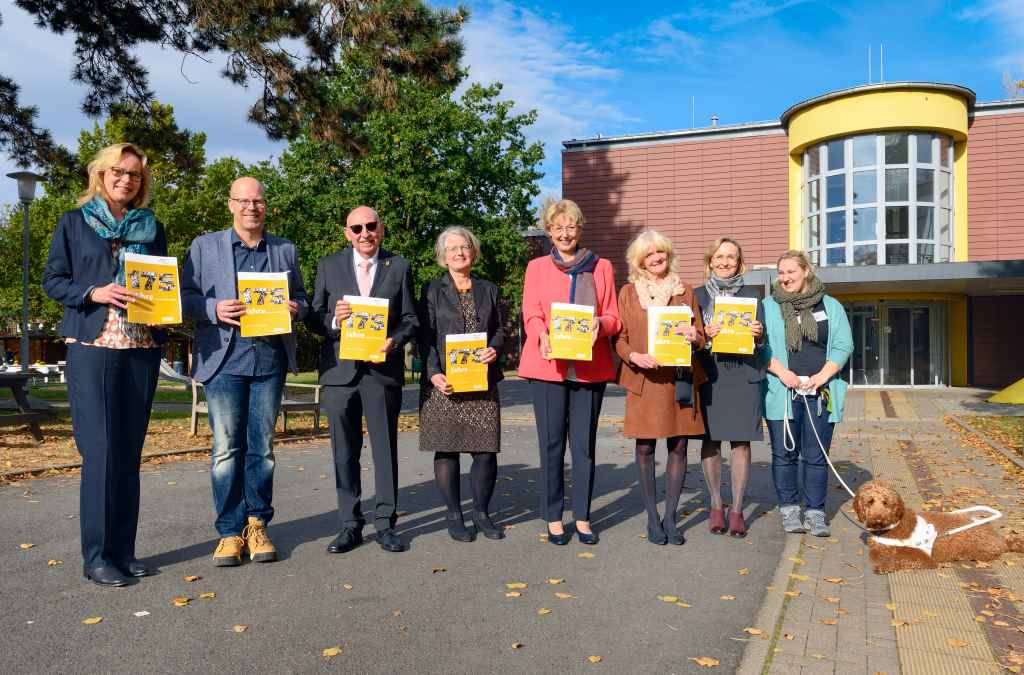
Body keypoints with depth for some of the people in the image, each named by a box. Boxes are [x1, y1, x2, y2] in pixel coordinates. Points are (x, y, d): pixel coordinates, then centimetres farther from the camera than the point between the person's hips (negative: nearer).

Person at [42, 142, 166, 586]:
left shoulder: (152, 228, 16)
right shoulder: (73, 223, 8)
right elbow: (52, 280, 4)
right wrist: (93, 293, -13)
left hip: (142, 349, 3)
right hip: (93, 347, -3)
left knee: (130, 452, 6)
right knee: (100, 451, -7)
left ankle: (123, 550, 15)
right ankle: (97, 556, 2)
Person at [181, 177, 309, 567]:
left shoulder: (285, 250, 15)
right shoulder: (205, 246, 9)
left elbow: (300, 298, 18)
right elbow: (186, 296, 5)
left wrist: (295, 309, -6)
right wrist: (215, 310, -15)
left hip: (270, 359, 2)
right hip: (224, 359, -2)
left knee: (262, 448, 7)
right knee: (226, 449, 0)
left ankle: (257, 525, 17)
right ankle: (229, 531, 9)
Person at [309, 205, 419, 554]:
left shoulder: (399, 266, 8)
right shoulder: (329, 266, 9)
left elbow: (410, 318, 6)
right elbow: (313, 316, 8)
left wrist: (394, 341, -14)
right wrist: (333, 320, -14)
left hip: (383, 369, -1)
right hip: (340, 369, 1)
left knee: (385, 449, 5)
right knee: (344, 451, 6)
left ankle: (385, 523, 15)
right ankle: (350, 525, 17)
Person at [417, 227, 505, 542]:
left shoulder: (488, 290, 15)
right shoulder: (433, 291, 5)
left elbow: (499, 329, 16)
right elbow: (425, 337, 0)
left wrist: (494, 349, -6)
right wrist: (433, 373, -13)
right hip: (443, 383, -2)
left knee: (486, 448, 0)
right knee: (446, 449, 1)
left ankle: (481, 512, 18)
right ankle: (454, 515, 15)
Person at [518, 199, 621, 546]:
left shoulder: (601, 267, 13)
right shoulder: (537, 267, 11)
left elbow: (614, 318, 8)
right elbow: (531, 315, 1)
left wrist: (599, 325, -15)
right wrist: (543, 336, -20)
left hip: (590, 367, 1)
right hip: (548, 365, -1)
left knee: (584, 443, 3)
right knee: (551, 443, 1)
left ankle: (582, 516, 14)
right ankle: (553, 517, 11)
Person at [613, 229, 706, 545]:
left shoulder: (685, 291, 13)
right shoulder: (628, 292, 8)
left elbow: (701, 338, 13)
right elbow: (620, 339, 6)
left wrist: (693, 338, -10)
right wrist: (634, 356, -14)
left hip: (679, 379, 2)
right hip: (643, 380, -1)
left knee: (678, 447, 2)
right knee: (645, 448, 0)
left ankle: (670, 517, 14)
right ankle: (652, 518, 13)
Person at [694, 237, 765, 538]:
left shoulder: (751, 294, 12)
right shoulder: (698, 295, 10)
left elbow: (762, 339, 11)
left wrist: (757, 333, -11)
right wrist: (706, 334, -12)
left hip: (744, 375, 0)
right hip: (709, 374, 0)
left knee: (741, 441, -1)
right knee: (710, 439, 1)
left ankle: (737, 509, 8)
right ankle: (716, 506, 14)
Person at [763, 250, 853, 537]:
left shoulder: (831, 306, 12)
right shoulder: (768, 306, 8)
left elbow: (843, 345, 5)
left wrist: (823, 376, -8)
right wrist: (782, 372, -12)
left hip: (820, 392, 1)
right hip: (782, 392, 0)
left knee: (816, 456, 2)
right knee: (784, 454, 3)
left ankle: (815, 513, 10)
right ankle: (788, 509, 14)